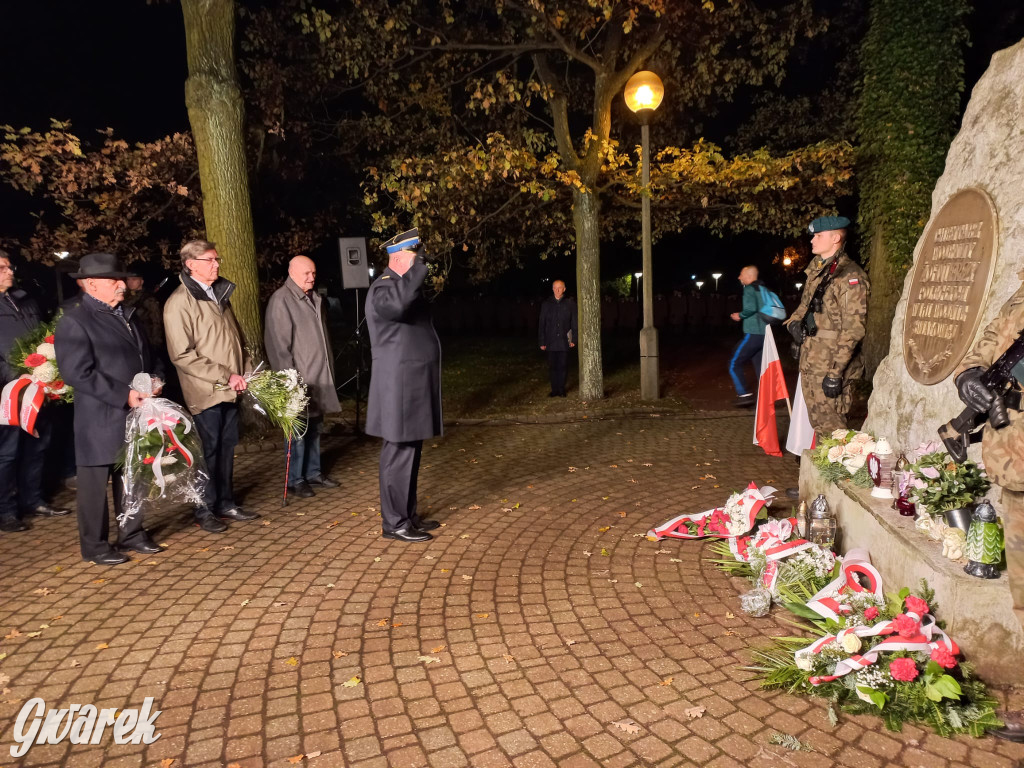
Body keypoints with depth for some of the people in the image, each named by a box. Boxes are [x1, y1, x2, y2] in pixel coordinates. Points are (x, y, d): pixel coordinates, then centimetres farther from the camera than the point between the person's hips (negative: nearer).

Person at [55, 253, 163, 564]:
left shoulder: (127, 315, 14)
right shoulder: (74, 322, -11)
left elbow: (147, 356, 19)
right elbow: (78, 373, -19)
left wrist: (155, 380, -1)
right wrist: (124, 395, -22)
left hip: (137, 414, 7)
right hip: (101, 420, -7)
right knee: (96, 484, 6)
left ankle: (132, 534, 30)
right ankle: (95, 545, 19)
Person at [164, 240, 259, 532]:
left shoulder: (220, 294, 13)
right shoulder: (179, 302, -11)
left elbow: (237, 337, 20)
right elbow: (182, 355, -16)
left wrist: (245, 371, 5)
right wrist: (225, 376, -16)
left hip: (230, 389, 7)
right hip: (206, 392, -7)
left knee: (227, 447, 13)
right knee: (209, 451, 1)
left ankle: (226, 502, 26)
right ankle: (205, 511, 16)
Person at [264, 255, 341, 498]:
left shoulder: (314, 298, 15)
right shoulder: (281, 300, -10)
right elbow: (279, 343, -15)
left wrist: (329, 369, 19)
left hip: (319, 376, 8)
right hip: (299, 378, -8)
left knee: (314, 427, 14)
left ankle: (313, 472, 25)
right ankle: (295, 479, 7)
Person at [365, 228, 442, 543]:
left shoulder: (406, 284, 18)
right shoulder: (384, 286, -13)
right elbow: (396, 304, -38)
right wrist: (419, 267, -30)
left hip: (413, 385, 10)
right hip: (399, 387, -10)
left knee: (411, 452, 14)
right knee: (399, 454, -4)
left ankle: (408, 514, 25)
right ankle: (394, 523, 5)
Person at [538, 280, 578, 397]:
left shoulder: (570, 303, 4)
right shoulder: (546, 304, 6)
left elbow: (574, 322, 5)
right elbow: (541, 323, 7)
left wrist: (574, 339, -4)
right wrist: (542, 341, 3)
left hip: (564, 341, -1)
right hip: (551, 341, 1)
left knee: (563, 366, 3)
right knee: (552, 366, 3)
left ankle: (561, 390, 13)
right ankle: (554, 390, 12)